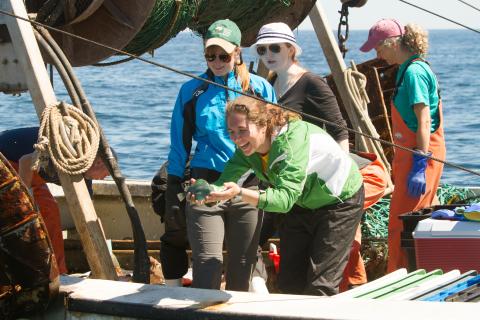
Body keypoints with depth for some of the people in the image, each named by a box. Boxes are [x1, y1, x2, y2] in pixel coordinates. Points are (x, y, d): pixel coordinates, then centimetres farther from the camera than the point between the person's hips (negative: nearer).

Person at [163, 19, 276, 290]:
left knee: (242, 268, 8)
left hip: (249, 186, 1)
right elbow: (179, 146, 9)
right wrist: (174, 194, 5)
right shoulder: (192, 91, 6)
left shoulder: (259, 88, 6)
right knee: (207, 265, -10)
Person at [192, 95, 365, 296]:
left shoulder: (292, 139, -37)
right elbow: (225, 182, -23)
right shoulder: (247, 148, -14)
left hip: (340, 200, -7)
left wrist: (240, 193, -58)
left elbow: (286, 198, -45)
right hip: (303, 202, 8)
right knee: (289, 283, 9)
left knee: (321, 287, -12)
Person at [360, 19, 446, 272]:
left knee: (401, 224, -8)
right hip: (412, 155, 10)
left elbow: (424, 122, -22)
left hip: (419, 156, -10)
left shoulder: (414, 72, -16)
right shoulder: (411, 69, 15)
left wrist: (419, 166, -26)